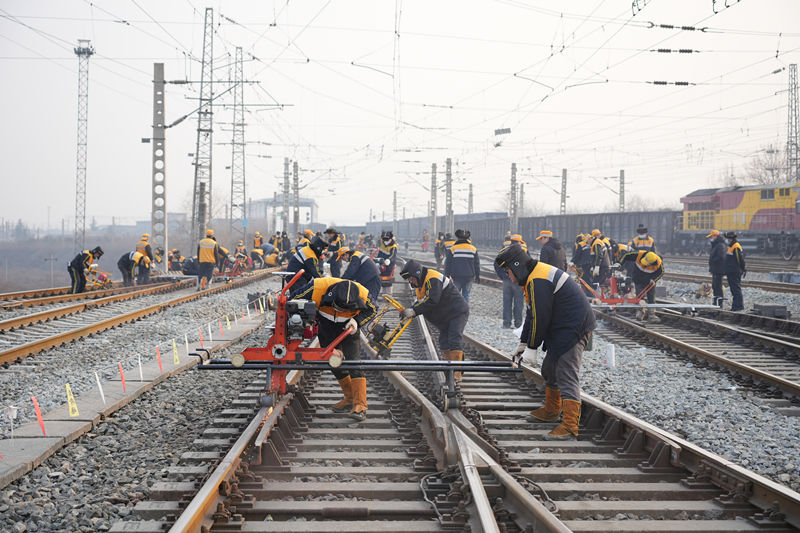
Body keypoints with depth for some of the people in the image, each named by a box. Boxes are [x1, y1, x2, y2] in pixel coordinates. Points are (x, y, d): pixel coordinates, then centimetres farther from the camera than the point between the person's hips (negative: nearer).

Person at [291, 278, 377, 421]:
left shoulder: (362, 295, -33)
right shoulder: (318, 287, -37)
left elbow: (371, 310, -9)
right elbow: (295, 298, -20)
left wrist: (357, 321, -26)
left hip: (348, 331, -2)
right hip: (326, 332, 2)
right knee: (335, 365, 8)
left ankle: (360, 406, -20)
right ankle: (350, 398, 24)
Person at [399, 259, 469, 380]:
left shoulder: (433, 279, -23)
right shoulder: (419, 283, 9)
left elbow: (432, 301, -31)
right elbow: (420, 301, 8)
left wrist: (413, 311, -29)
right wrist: (408, 310, -10)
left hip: (458, 312, -10)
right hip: (445, 317, 10)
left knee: (454, 341, -17)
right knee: (444, 343, 5)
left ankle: (456, 373, -20)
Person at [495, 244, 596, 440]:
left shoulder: (538, 281, -21)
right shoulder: (534, 276, 14)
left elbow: (540, 318, -20)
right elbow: (532, 313, 20)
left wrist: (531, 347, -9)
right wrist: (523, 343, 19)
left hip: (574, 327, -11)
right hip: (563, 328, 11)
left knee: (566, 375, -16)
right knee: (550, 369, 22)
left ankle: (569, 426, -22)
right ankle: (551, 411, 39)